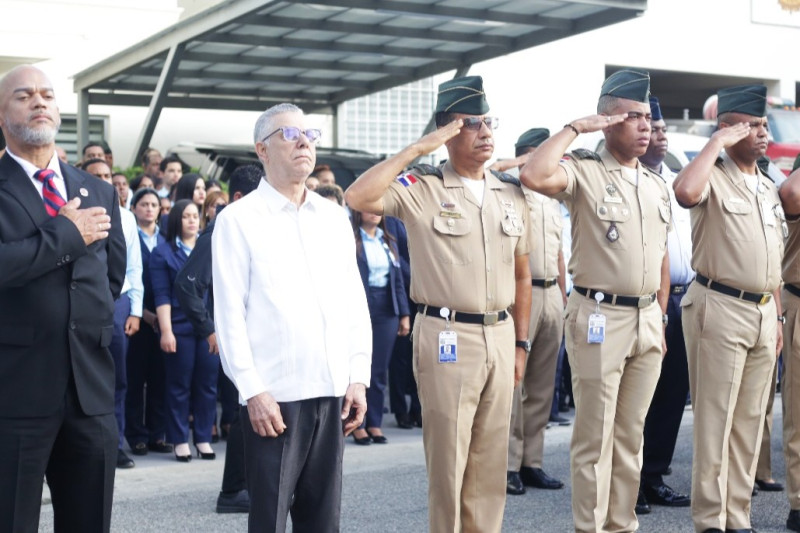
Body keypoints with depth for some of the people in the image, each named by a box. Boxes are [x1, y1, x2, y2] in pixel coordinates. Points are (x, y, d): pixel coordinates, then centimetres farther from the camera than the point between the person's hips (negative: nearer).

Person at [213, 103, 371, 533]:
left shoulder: (335, 217, 13)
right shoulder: (238, 219, -2)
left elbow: (355, 302, 13)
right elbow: (229, 313, -6)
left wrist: (358, 377, 6)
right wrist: (252, 390, -12)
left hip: (333, 390, 5)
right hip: (274, 394, -4)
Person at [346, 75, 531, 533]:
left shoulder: (512, 193, 11)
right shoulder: (422, 188, -5)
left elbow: (521, 273, 16)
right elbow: (358, 198, -23)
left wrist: (521, 344, 14)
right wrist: (418, 149, -18)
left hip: (500, 336, 5)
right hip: (448, 337, -5)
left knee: (492, 459, 12)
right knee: (448, 456, 3)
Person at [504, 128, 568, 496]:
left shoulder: (552, 199, 21)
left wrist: (564, 299, 18)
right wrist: (527, 161, -15)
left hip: (551, 294, 7)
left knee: (542, 385, 8)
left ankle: (532, 462, 15)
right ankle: (508, 464, -1)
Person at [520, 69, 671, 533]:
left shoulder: (657, 184, 13)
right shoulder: (585, 172, -7)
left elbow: (662, 256, 18)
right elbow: (534, 176, -28)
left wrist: (661, 320, 14)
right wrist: (574, 128, -17)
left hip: (648, 319, 6)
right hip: (600, 319, -6)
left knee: (632, 433, 13)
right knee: (595, 435, 1)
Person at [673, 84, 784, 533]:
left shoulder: (769, 187, 17)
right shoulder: (714, 176, -6)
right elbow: (685, 193, -32)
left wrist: (777, 316, 17)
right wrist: (717, 141, -20)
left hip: (763, 312, 7)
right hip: (721, 308, -7)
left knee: (750, 422, 10)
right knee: (715, 419, -3)